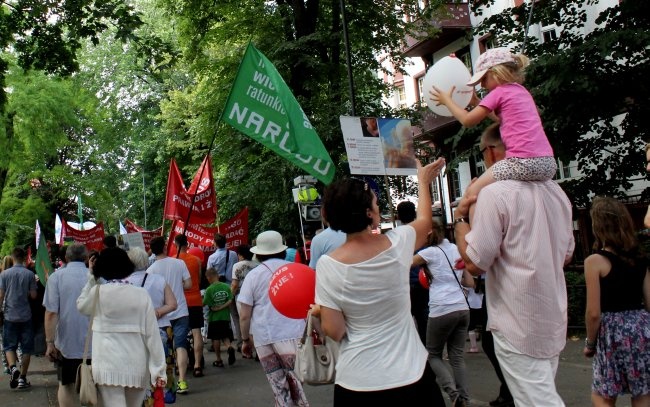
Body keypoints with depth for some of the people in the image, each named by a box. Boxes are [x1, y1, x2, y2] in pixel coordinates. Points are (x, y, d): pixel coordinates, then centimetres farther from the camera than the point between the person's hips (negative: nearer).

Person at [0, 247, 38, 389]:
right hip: (26, 316, 0)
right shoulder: (30, 274, -4)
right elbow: (33, 295, -2)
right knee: (26, 348, 8)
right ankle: (22, 378, 9)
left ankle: (13, 367, -16)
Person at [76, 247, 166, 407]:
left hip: (109, 366, -2)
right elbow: (152, 333, -3)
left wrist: (91, 277, 19)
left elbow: (81, 305, 19)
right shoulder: (141, 294, -1)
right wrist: (159, 370, 0)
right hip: (137, 366, 2)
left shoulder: (98, 291, -4)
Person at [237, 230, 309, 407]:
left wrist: (245, 340, 14)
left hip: (263, 338, 1)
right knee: (297, 383, -1)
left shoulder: (253, 275, 5)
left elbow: (244, 315, 2)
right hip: (291, 334, -1)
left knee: (279, 388, 8)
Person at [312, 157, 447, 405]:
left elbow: (335, 332, -10)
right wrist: (423, 182, 31)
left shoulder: (327, 266, -12)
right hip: (411, 376, 1)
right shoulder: (397, 243, -8)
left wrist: (319, 312, 10)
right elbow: (424, 221, 16)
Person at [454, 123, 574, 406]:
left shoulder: (494, 193, -15)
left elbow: (474, 263, -16)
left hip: (520, 326, -8)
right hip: (553, 320, 8)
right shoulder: (556, 192, 9)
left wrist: (460, 218, -3)